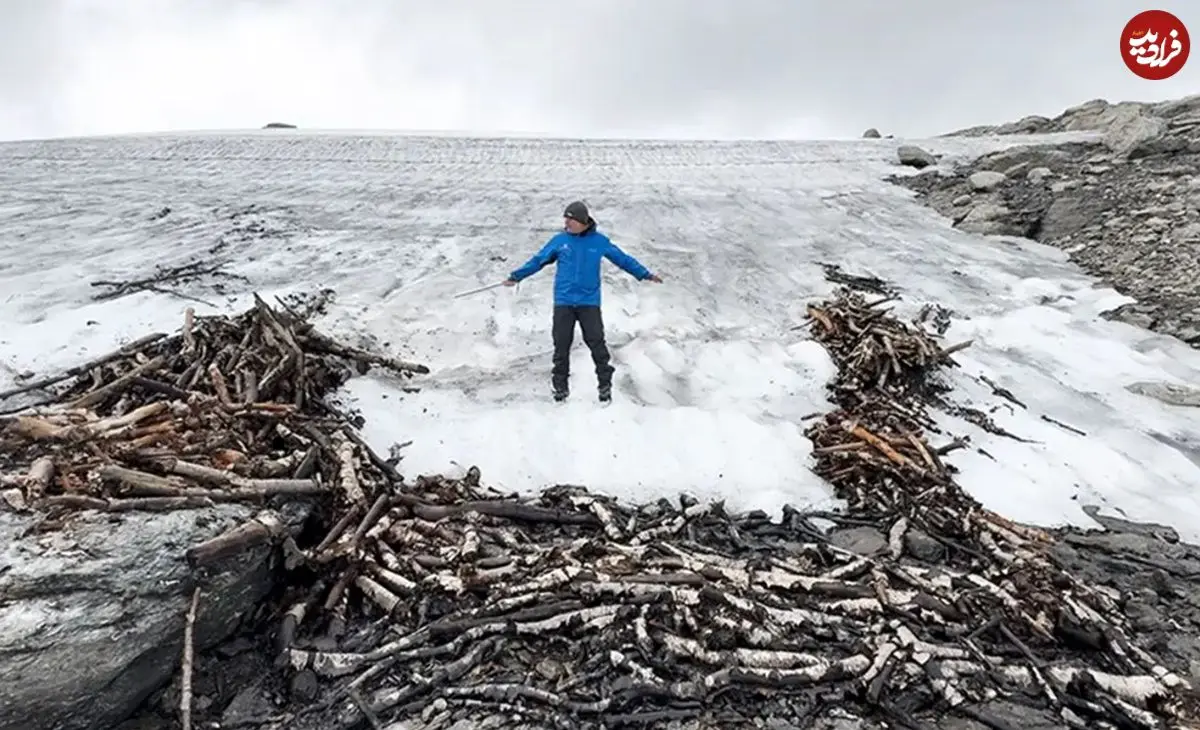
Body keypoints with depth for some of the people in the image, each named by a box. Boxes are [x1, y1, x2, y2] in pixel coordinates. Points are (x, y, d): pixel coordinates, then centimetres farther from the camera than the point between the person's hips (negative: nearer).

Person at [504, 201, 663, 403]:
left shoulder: (599, 241, 3)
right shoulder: (559, 240, 5)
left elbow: (623, 259, 11)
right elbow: (538, 261, 11)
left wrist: (645, 274, 10)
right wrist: (516, 276, 9)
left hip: (589, 302, -1)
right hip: (563, 302, 1)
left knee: (596, 342, -4)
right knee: (561, 344, 3)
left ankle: (605, 384, 9)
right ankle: (560, 386, 17)